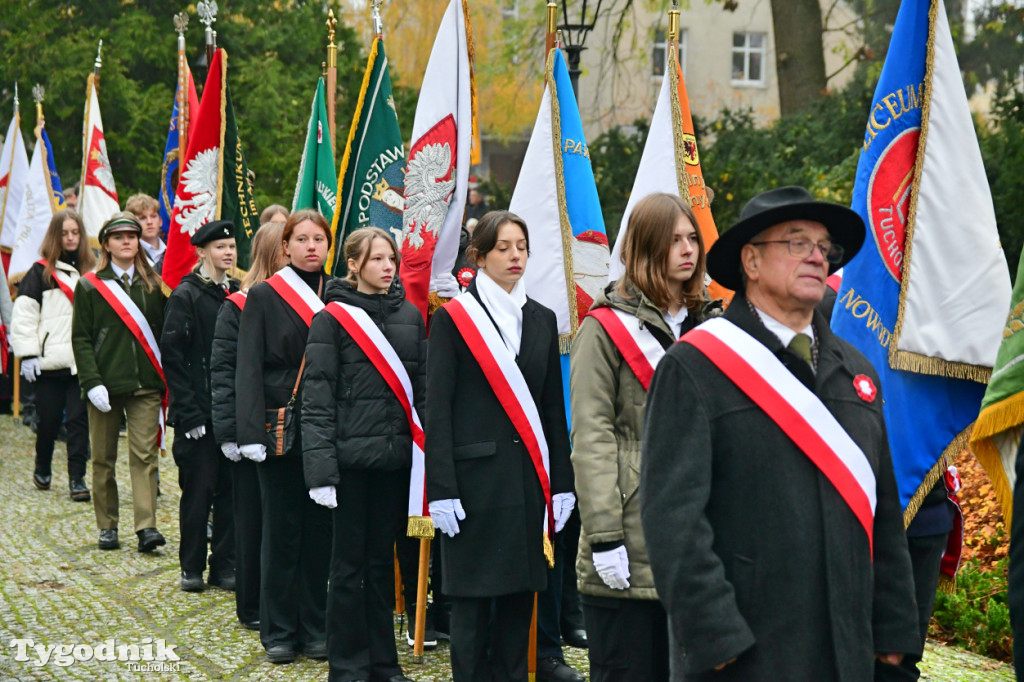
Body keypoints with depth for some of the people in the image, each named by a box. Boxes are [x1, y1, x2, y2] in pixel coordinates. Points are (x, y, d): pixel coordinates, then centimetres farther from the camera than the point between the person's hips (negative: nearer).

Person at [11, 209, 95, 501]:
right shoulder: (40, 272, 1)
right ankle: (42, 470, 29)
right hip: (50, 361, -2)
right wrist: (27, 354, -9)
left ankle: (77, 478, 3)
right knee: (49, 419, 6)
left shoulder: (90, 271, 10)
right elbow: (23, 315, -3)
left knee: (79, 419, -3)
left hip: (83, 361, 2)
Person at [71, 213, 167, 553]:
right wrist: (92, 383, -12)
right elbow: (81, 339, -1)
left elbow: (165, 333, 11)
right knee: (104, 459, 6)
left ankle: (147, 526, -12)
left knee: (145, 455, -8)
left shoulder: (154, 285, 9)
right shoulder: (89, 286, 3)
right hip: (105, 385, -1)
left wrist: (165, 379, 2)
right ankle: (107, 527, 16)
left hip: (146, 385, 1)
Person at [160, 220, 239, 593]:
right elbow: (172, 356, -10)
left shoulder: (237, 293, 11)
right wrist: (188, 412, -14)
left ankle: (224, 565, 14)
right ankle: (192, 568, 11)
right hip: (199, 411, -5)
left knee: (231, 488, 6)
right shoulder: (186, 295, -6)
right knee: (198, 489, 0)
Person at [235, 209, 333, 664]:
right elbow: (249, 368, -5)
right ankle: (279, 631, 13)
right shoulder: (263, 297, 0)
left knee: (320, 529, 6)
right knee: (281, 530, 3)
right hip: (281, 431, -2)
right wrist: (251, 433, -14)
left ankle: (315, 628, 16)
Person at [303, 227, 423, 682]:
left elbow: (422, 388, 11)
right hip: (352, 457, -4)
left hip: (395, 457, 4)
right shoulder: (331, 319, -5)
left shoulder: (410, 316, 8)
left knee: (383, 561, 13)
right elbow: (317, 400, -8)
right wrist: (321, 469, -14)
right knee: (349, 563, 4)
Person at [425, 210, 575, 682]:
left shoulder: (541, 320, 12)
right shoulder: (453, 318, -2)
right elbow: (437, 410, -6)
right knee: (474, 597, -1)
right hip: (476, 477, -4)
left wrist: (561, 482, 7)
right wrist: (441, 490, -12)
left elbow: (553, 408, 13)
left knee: (520, 593, 7)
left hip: (529, 478, 4)